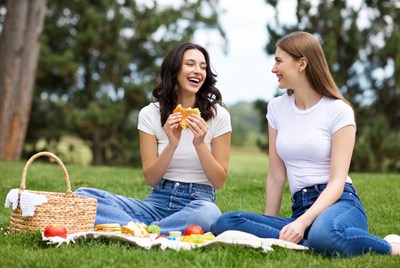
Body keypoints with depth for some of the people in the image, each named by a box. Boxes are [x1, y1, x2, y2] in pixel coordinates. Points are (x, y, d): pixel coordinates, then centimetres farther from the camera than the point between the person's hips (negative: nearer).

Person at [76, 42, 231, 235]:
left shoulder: (218, 115, 0)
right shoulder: (150, 114, 3)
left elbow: (219, 181, -1)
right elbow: (151, 179, -1)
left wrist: (200, 144, -16)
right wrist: (173, 144, -17)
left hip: (197, 204, -2)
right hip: (157, 202, 2)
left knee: (208, 212, -40)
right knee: (83, 196, -20)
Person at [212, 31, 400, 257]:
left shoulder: (338, 111, -2)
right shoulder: (277, 108, 14)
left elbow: (337, 181, -10)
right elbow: (276, 176, 12)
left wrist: (303, 222, -24)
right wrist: (268, 226, 7)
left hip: (340, 203, -4)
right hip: (301, 208, 5)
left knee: (324, 234, -43)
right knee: (225, 224, -22)